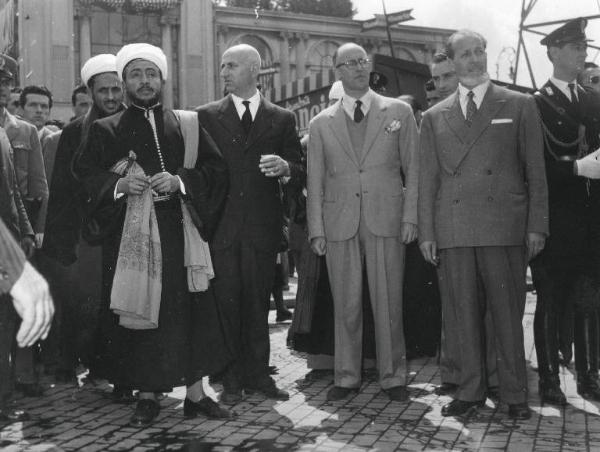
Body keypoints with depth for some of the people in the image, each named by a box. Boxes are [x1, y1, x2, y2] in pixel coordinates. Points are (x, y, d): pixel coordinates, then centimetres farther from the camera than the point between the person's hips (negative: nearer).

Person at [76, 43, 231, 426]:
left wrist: (180, 181, -12)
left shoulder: (188, 125, 10)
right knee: (141, 311, 0)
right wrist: (119, 185, -13)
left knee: (192, 311, 0)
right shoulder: (105, 131, 8)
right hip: (131, 238, -1)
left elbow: (216, 170, 5)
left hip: (181, 236, 1)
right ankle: (147, 396, 13)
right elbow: (84, 176, 4)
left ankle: (196, 394, 11)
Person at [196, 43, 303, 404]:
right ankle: (232, 378, 10)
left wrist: (285, 167, -15)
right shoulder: (207, 116, 8)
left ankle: (258, 374, 16)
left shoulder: (282, 119, 9)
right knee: (226, 302, 1)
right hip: (221, 223, 0)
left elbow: (300, 171, 7)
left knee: (258, 303, 6)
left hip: (263, 226, 0)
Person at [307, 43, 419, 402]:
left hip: (386, 221, -1)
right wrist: (316, 229, 3)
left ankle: (393, 376, 13)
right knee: (345, 305, 4)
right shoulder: (321, 124, 12)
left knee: (388, 303, 1)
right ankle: (347, 376, 16)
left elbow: (414, 169, 6)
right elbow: (315, 181, 11)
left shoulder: (399, 112, 9)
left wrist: (411, 216, -3)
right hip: (339, 224, 1)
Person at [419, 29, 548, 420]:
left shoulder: (519, 106, 8)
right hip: (453, 232, 2)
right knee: (466, 315, 6)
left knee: (508, 315, 2)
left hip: (505, 227, -2)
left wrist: (537, 226, -2)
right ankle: (471, 391, 17)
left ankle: (515, 395, 14)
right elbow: (428, 179, 12)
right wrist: (426, 232, 5)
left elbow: (536, 171, 5)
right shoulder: (435, 117, 14)